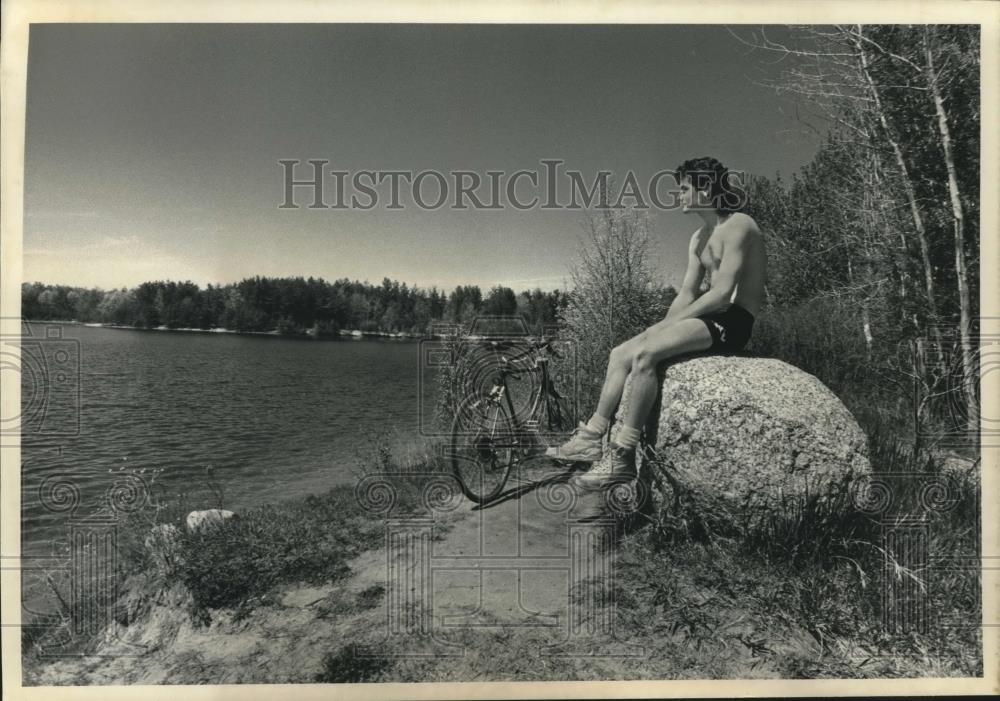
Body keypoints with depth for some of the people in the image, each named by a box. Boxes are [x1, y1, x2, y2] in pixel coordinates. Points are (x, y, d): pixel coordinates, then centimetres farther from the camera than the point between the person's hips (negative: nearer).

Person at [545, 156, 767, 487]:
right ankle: (592, 437, -2)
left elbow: (723, 292, -19)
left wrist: (670, 324, -16)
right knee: (620, 354, -1)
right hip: (708, 317, 9)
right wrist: (662, 326, -2)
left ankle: (623, 456, -26)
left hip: (733, 322, -9)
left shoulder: (738, 226, -9)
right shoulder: (698, 238, 19)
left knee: (644, 354, -29)